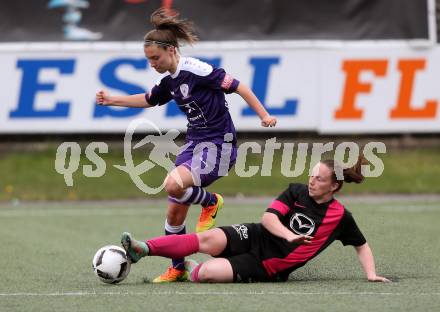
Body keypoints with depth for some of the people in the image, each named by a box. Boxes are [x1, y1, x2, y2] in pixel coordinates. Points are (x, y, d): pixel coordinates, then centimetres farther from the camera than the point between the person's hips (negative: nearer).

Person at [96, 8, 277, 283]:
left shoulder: (195, 71, -17)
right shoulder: (169, 82, 8)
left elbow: (237, 87, -16)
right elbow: (149, 100, 29)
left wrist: (264, 116, -19)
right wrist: (113, 100, 25)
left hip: (218, 145, -9)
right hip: (195, 144, 9)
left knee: (174, 185, -30)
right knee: (174, 211, 5)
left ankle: (211, 202, 0)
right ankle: (178, 269, 19)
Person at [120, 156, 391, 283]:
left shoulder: (340, 217, -6)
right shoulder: (297, 192, -1)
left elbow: (362, 246, 6)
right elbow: (269, 217, -9)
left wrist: (371, 274, -7)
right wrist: (289, 235, -27)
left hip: (268, 267, -3)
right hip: (255, 238, 3)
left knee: (207, 273, -25)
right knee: (209, 239, -27)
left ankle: (190, 270, 10)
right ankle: (143, 249, -27)